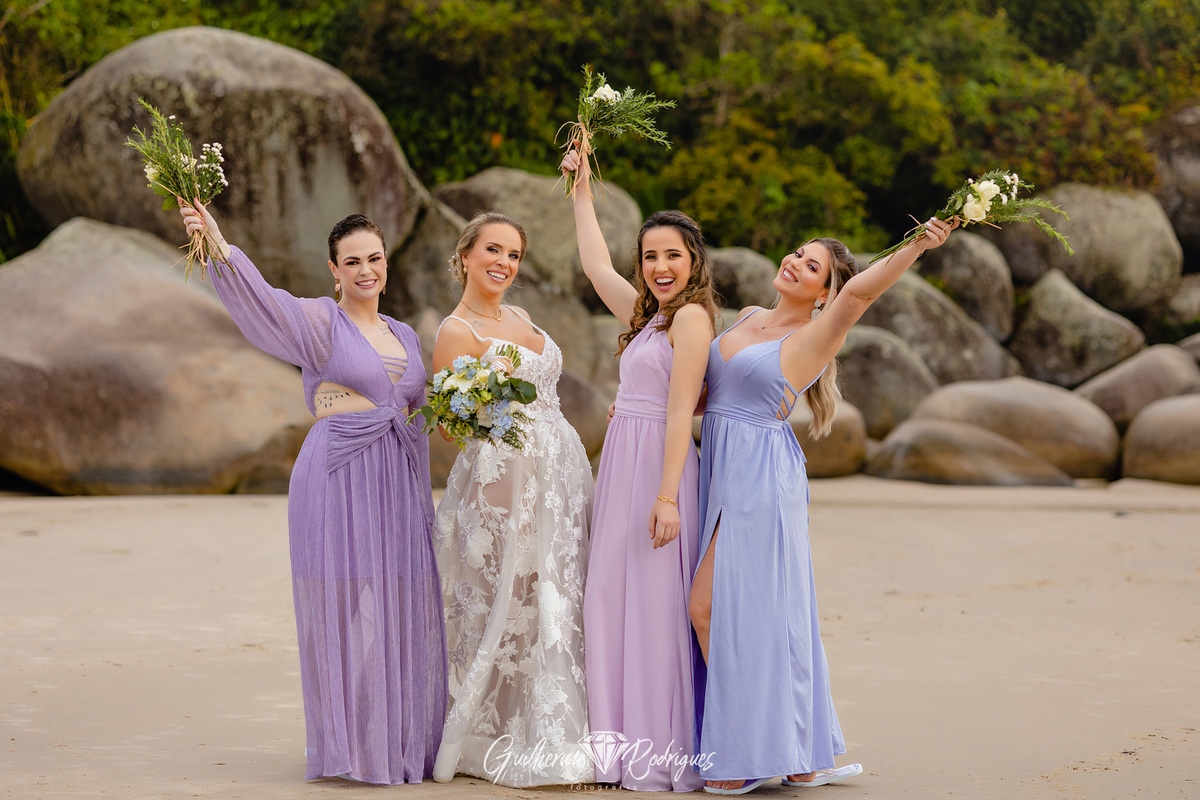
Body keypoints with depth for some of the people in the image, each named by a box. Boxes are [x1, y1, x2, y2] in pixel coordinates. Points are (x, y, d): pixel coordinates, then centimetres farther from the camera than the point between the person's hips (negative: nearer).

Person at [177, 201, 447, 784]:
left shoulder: (404, 336, 17)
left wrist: (419, 497, 14)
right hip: (336, 481, -6)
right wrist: (217, 245, -36)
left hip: (397, 488, 6)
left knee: (402, 614, 6)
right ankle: (350, 747, 4)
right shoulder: (320, 322, -2)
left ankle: (403, 744, 16)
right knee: (344, 609, -4)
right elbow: (264, 301, -21)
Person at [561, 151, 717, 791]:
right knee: (613, 597, 9)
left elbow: (681, 411, -16)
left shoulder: (692, 315, -9)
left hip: (658, 466, -9)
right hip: (623, 464, 9)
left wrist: (667, 496, -21)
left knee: (654, 602, -7)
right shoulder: (647, 313, 16)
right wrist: (582, 190, 35)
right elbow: (595, 265, 31)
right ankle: (631, 739, 15)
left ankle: (667, 750, -2)